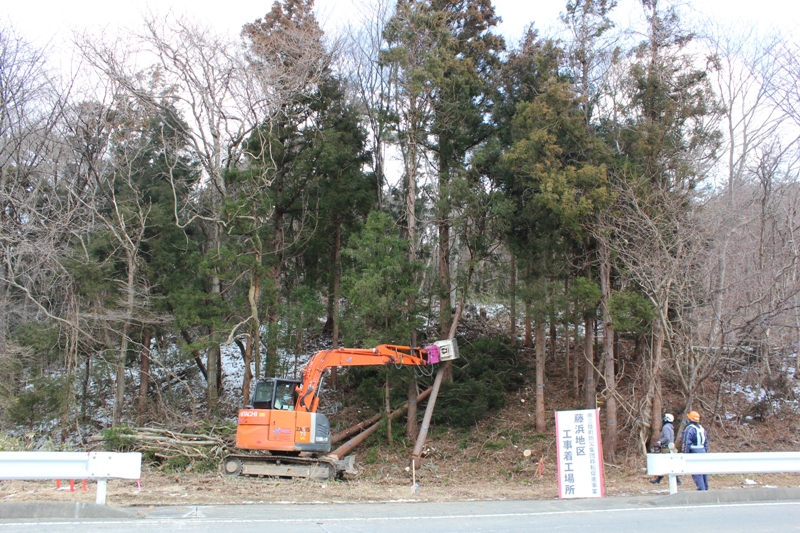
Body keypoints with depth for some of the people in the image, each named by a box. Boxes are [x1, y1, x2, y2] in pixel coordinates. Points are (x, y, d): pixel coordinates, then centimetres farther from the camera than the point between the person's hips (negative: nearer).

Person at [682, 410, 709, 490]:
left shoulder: (689, 429, -11)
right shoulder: (701, 428, 15)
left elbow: (687, 444, -15)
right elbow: (706, 442, 19)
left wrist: (685, 455, -11)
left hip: (694, 452, -8)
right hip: (703, 451, 8)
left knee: (696, 473, -7)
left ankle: (701, 489, -12)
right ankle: (705, 488, 20)